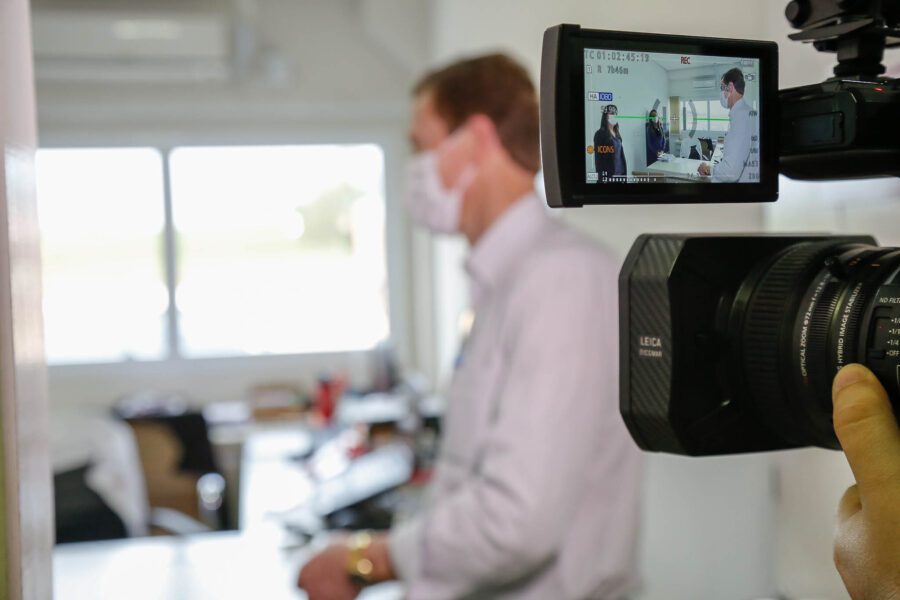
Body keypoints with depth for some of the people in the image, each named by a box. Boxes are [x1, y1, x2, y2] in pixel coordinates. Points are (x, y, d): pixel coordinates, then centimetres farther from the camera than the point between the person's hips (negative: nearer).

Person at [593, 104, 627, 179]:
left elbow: (621, 153, 16)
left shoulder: (616, 133, 14)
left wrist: (624, 172, 12)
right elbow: (598, 157, -10)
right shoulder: (600, 134, -7)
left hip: (620, 172, 7)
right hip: (608, 173, -7)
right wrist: (601, 175, -16)